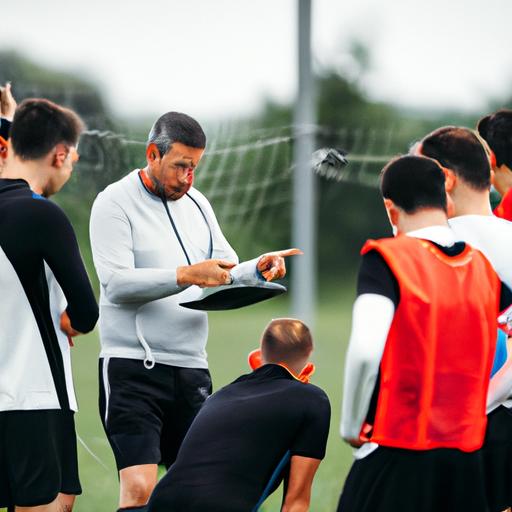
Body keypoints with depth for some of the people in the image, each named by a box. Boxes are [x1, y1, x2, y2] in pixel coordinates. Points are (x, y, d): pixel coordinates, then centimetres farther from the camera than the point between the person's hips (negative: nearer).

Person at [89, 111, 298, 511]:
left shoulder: (196, 204, 15)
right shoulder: (116, 203, -6)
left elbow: (226, 275, 16)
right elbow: (116, 282, -17)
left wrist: (258, 268, -6)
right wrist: (186, 275, -27)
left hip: (191, 369, 7)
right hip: (133, 368, -7)